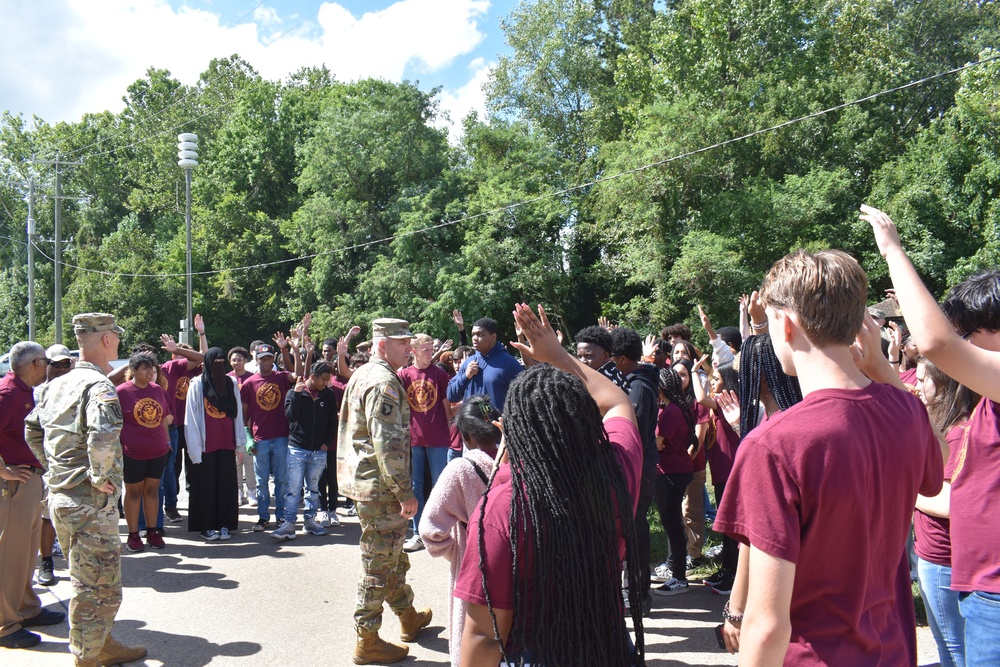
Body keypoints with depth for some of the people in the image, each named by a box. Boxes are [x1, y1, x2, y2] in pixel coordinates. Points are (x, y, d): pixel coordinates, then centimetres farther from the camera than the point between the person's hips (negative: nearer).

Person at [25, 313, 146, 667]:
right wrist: (101, 477, -22)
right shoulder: (99, 385, -18)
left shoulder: (55, 385, 10)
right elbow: (103, 436, -35)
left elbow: (32, 429, 20)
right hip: (91, 502, -10)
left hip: (60, 495, 10)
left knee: (89, 581, 22)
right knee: (99, 588, 3)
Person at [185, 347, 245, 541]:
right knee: (206, 485, 5)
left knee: (227, 484, 5)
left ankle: (225, 525, 15)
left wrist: (240, 444, 4)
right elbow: (191, 418, -5)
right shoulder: (197, 384, -3)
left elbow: (238, 414, 8)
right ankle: (206, 526, 15)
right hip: (206, 444, -3)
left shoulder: (231, 383, 6)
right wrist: (194, 449, -10)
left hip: (227, 444, 3)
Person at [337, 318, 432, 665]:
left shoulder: (361, 375, 13)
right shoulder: (384, 382, -19)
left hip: (361, 478, 10)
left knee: (393, 557, 22)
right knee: (380, 562, 1)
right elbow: (388, 443, -25)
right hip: (380, 487, -10)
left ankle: (409, 617, 38)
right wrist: (405, 492, -21)